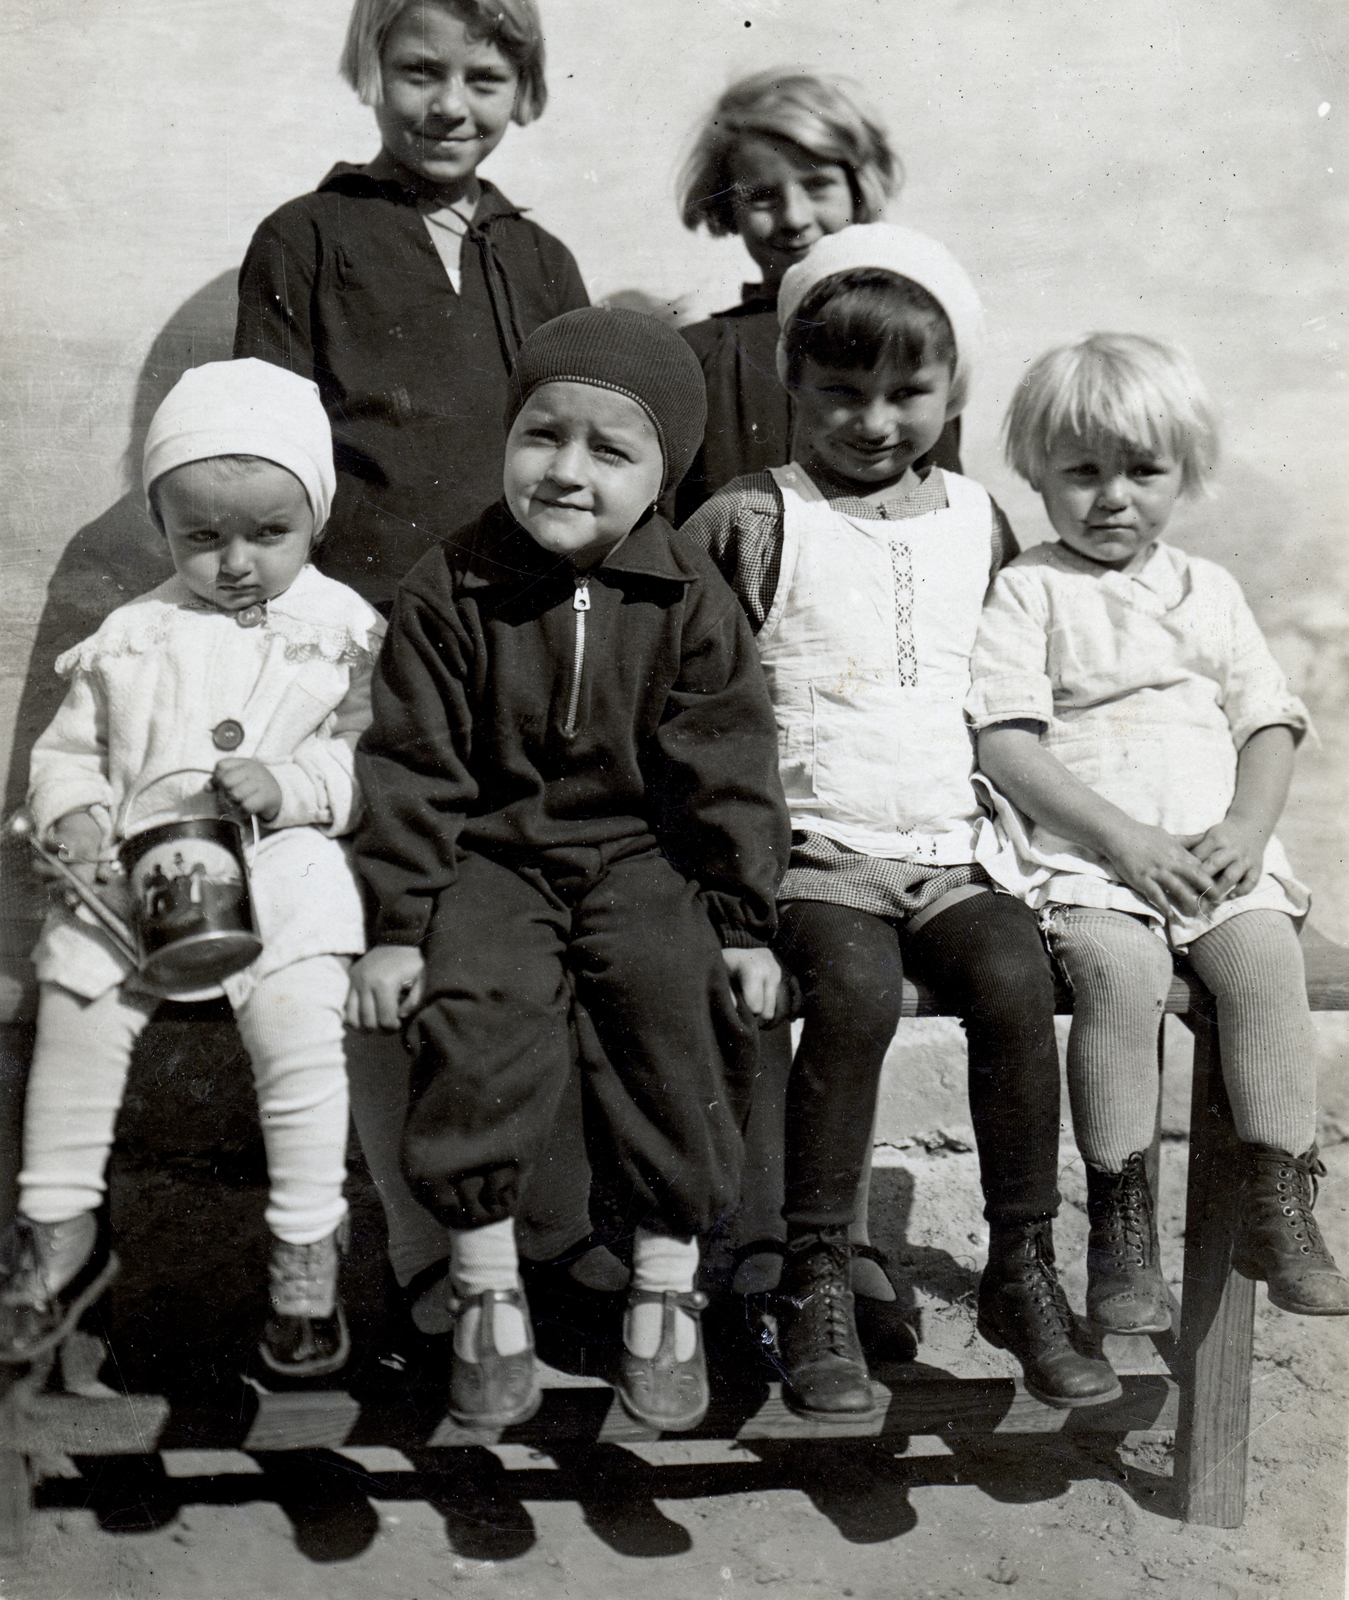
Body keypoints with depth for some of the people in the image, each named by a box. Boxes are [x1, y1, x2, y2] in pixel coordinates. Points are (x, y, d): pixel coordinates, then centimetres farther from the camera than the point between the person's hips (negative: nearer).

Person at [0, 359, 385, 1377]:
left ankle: (308, 1248, -9)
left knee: (296, 1018, -25)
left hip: (284, 862, -3)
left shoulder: (346, 631, 7)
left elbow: (370, 760, 2)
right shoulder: (132, 639, 15)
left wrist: (291, 786, -16)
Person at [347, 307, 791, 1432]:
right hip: (494, 855, 0)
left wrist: (743, 920, -4)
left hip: (645, 857, 0)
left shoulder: (689, 601, -2)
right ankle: (487, 1289, -9)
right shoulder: (448, 591, -3)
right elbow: (413, 766, -2)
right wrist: (398, 924, -7)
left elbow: (729, 768, 1)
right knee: (476, 1007, -26)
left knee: (675, 999, -25)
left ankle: (665, 1288, -8)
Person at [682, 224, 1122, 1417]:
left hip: (950, 854, 3)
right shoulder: (751, 525, 2)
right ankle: (816, 1282, -15)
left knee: (1015, 972, -25)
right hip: (809, 855, -3)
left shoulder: (978, 526, 15)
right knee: (858, 985, -31)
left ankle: (1024, 1271, -9)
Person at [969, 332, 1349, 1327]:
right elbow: (1005, 744, -7)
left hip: (1216, 848, 4)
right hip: (1081, 851, -3)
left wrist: (1247, 827, -5)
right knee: (1120, 965, -30)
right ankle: (1120, 1220, -19)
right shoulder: (1028, 591, 3)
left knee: (1266, 952, -23)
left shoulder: (1210, 591, 18)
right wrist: (1123, 836, -15)